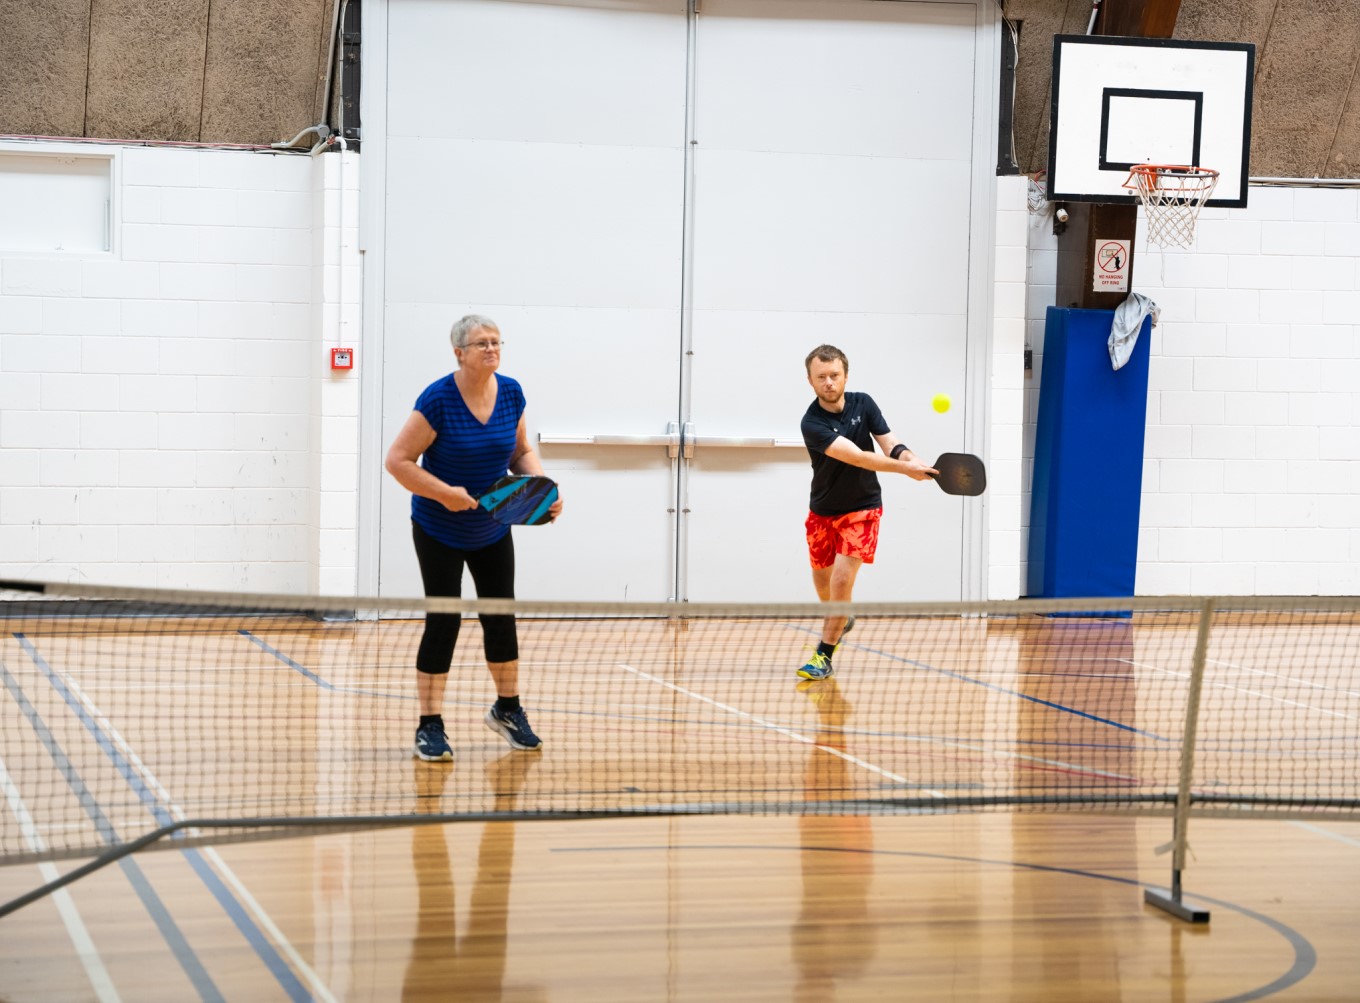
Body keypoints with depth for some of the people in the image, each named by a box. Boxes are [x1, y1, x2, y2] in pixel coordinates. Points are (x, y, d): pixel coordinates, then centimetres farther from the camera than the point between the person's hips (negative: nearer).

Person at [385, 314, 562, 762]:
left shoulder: (511, 393, -6)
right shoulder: (438, 399, -22)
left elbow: (521, 451, 7)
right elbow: (398, 460, -19)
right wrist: (444, 493, -28)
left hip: (493, 531, 5)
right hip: (439, 532, -5)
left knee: (501, 616, 12)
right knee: (443, 621, -7)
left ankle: (507, 709, 31)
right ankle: (430, 726, 2)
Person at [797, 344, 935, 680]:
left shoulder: (863, 404, -9)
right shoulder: (812, 424, -24)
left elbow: (890, 444, -9)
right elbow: (857, 457, -34)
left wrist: (912, 460, -33)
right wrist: (903, 469, -44)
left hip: (862, 508, 0)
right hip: (823, 511, 0)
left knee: (842, 579, -15)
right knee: (823, 582, 16)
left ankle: (824, 655, -5)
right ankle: (840, 620, 49)